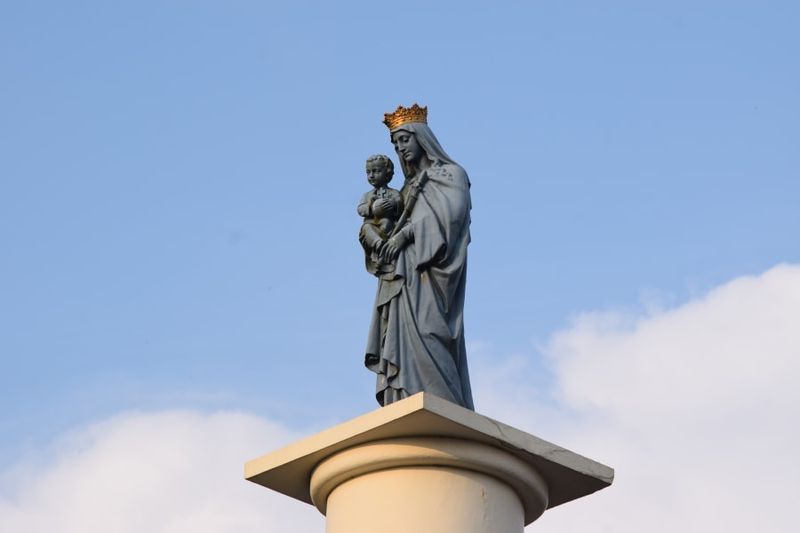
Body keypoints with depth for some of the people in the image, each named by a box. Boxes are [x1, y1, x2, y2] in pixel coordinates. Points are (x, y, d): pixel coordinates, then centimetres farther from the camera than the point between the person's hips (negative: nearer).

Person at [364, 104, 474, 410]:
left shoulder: (450, 175, 9)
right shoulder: (411, 188, 29)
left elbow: (450, 212, -9)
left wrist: (407, 232, -14)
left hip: (428, 270, -7)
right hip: (406, 276, 7)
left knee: (423, 336, -23)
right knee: (404, 346, -8)